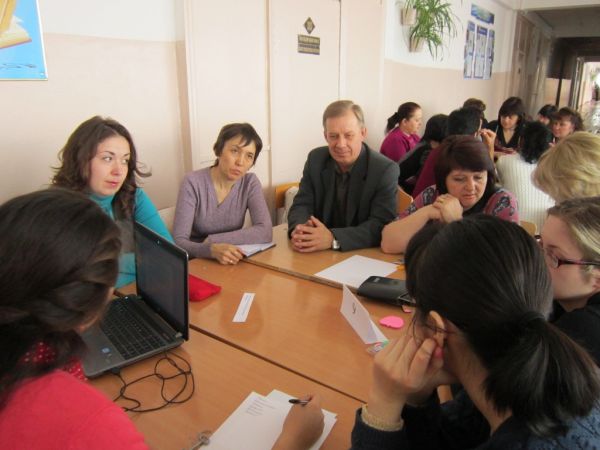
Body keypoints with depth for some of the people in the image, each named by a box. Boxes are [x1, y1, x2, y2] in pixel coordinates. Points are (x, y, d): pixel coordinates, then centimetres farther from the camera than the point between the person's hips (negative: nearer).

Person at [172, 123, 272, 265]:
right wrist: (212, 249, -37)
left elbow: (265, 232, -15)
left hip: (231, 264, 3)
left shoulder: (250, 183, -4)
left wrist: (212, 240, -20)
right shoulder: (193, 183, -13)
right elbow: (179, 242, -18)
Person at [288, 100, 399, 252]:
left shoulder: (385, 170, -13)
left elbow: (381, 225, -20)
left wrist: (333, 239, -34)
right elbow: (302, 205, -1)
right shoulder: (316, 159, -1)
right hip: (319, 254, 3)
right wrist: (300, 230, -25)